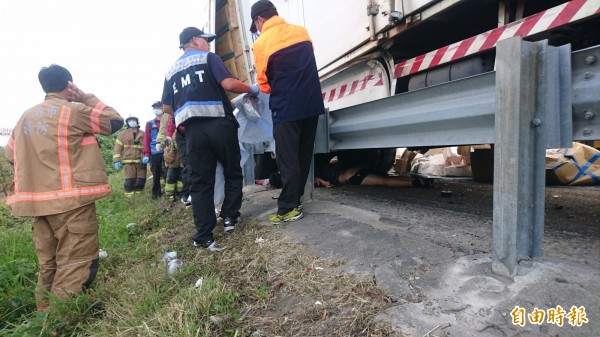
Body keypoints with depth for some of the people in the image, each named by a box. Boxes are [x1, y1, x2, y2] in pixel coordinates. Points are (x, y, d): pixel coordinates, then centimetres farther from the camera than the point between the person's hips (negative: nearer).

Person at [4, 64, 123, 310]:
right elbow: (115, 121, 0)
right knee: (75, 263, -3)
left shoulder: (25, 117, 15)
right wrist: (87, 98, 6)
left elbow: (11, 154, 22)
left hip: (37, 201, 8)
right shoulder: (73, 111, -7)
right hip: (71, 199, -8)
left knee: (48, 264, 17)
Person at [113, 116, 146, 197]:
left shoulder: (142, 134, 14)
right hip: (128, 162, -2)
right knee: (129, 181, -7)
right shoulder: (122, 134, 8)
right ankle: (130, 198, 0)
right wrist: (116, 160, -5)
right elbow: (117, 148, 4)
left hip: (141, 162, 3)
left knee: (141, 181, 4)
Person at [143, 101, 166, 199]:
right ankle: (156, 193, 15)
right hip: (154, 153, 1)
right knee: (156, 174, 6)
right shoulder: (149, 124, 12)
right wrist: (146, 154, -3)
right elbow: (146, 139, 7)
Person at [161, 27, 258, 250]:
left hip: (193, 131, 4)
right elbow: (228, 84, -11)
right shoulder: (208, 58, 5)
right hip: (219, 124, -4)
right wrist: (251, 89, 5)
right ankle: (229, 217, 13)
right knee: (233, 172, 14)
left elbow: (167, 107, 17)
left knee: (199, 182, 4)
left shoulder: (171, 71, 20)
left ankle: (203, 236, 4)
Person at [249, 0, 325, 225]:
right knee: (303, 155, 13)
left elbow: (263, 84, 4)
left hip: (286, 108, -6)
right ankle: (294, 199, 25)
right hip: (311, 104, 6)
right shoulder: (302, 32, 10)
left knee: (287, 160, 1)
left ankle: (289, 209, 7)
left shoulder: (261, 43, -6)